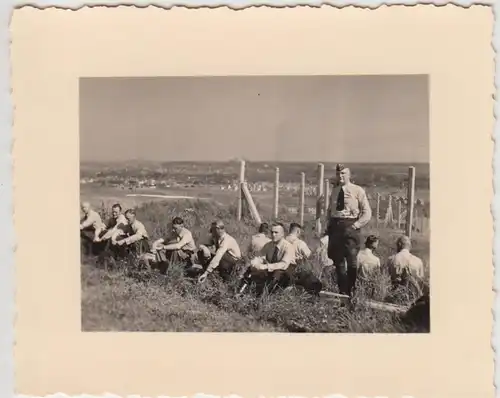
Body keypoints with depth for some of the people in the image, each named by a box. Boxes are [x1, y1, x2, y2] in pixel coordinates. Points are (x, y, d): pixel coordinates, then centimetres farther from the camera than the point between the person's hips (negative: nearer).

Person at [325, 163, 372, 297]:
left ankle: (350, 292, 7)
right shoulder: (334, 191, 13)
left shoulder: (358, 190, -2)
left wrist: (356, 225, -12)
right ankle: (342, 291, 21)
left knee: (351, 261, -6)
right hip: (334, 227, 5)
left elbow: (367, 213, -4)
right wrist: (330, 223, 8)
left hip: (350, 227, -5)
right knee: (338, 261, 9)